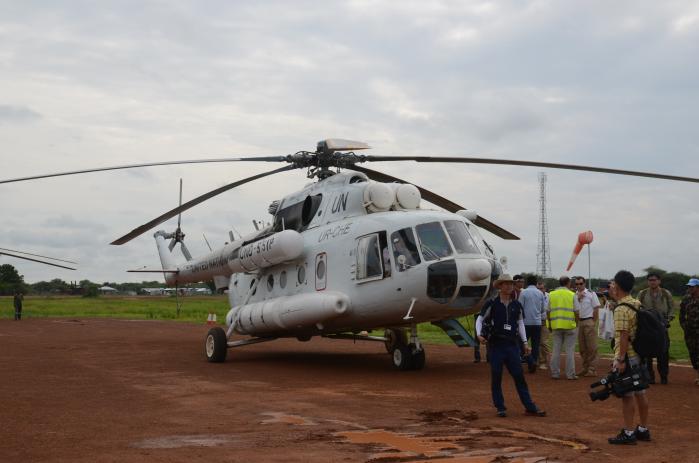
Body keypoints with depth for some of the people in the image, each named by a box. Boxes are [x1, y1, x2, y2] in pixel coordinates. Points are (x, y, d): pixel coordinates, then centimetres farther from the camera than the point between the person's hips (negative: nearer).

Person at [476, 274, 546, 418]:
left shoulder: (517, 305, 8)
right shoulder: (492, 304, -3)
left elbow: (520, 324, 15)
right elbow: (480, 319, 2)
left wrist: (525, 343, 10)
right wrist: (479, 334, -14)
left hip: (512, 345, 3)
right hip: (495, 344, -3)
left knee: (519, 376, 2)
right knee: (496, 377, 2)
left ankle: (530, 407, 6)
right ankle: (500, 408, 12)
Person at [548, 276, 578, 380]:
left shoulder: (551, 294, 4)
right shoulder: (572, 295, -3)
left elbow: (548, 312, 4)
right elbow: (576, 312, -6)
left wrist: (550, 325, 13)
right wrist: (576, 324, 5)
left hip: (555, 326, 3)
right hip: (570, 326, -3)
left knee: (556, 349, 9)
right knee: (569, 350, 2)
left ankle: (555, 372, 11)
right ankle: (570, 374, 4)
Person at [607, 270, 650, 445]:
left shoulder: (621, 309, -18)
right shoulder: (637, 304, 9)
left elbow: (624, 336, -22)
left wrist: (620, 360, -21)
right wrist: (614, 296, 23)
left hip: (627, 358, -9)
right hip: (640, 355, 9)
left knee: (627, 396, -2)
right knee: (640, 393, 14)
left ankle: (628, 433, 3)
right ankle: (643, 430, 23)